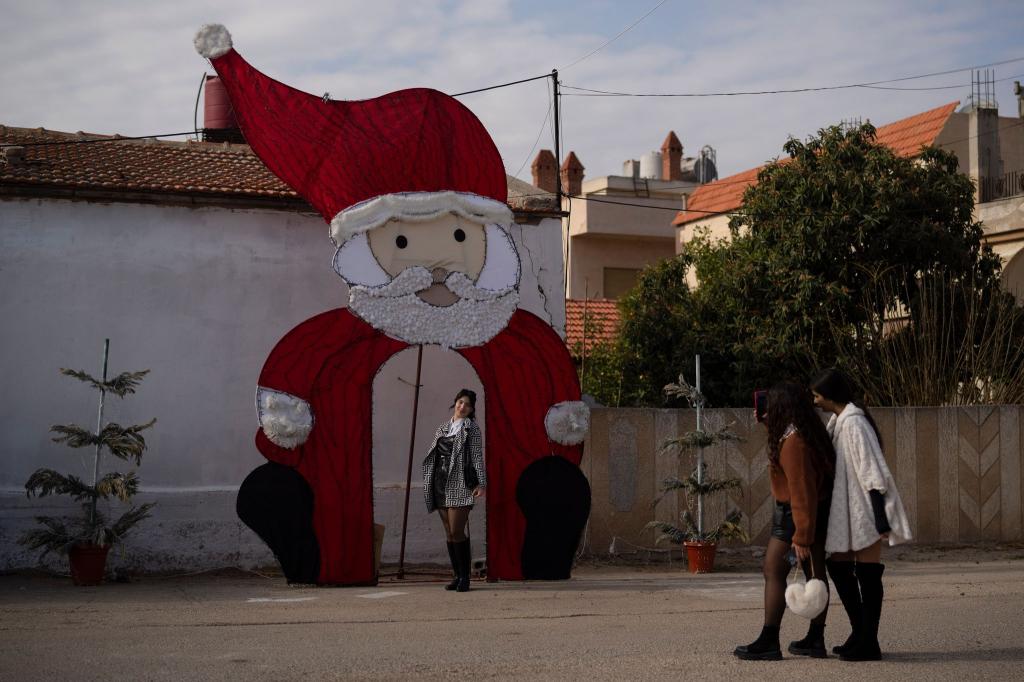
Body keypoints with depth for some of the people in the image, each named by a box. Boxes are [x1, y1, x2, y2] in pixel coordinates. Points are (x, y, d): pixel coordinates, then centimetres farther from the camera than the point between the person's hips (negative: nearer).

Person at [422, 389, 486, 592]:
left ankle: (465, 577, -5)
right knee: (449, 533, 6)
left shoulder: (471, 428, 3)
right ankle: (457, 575, 12)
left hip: (460, 484, -5)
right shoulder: (442, 428, 17)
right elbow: (433, 456, 18)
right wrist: (429, 484, 14)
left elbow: (478, 457, -3)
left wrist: (481, 483, -13)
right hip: (441, 484, 5)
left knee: (457, 531, -12)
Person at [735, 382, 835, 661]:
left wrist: (801, 537, -24)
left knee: (774, 573, -4)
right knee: (815, 573, 10)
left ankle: (768, 642, -3)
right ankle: (815, 640, 16)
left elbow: (801, 491, -25)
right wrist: (768, 423, 19)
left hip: (796, 515, -9)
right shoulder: (808, 432, 6)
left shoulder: (792, 441, -23)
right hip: (816, 512, 9)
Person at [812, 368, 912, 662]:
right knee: (837, 566, 13)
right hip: (847, 509, 10)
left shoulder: (852, 422, -17)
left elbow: (872, 470, -21)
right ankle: (860, 632, 23)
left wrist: (881, 518, -23)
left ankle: (868, 643, 4)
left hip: (864, 509, -10)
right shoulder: (838, 421, 13)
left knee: (867, 574, -3)